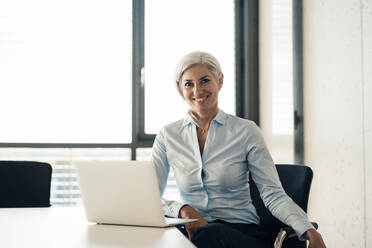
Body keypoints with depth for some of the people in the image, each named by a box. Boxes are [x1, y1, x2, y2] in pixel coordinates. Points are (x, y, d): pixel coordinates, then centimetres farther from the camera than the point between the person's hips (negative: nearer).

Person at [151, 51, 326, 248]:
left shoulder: (245, 131, 2)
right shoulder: (168, 136, 9)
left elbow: (273, 194, -4)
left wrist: (310, 232, -19)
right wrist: (182, 209, -15)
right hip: (193, 231, 1)